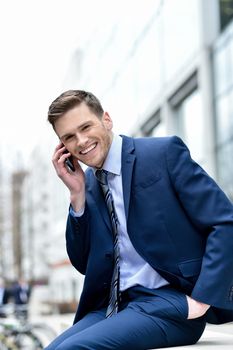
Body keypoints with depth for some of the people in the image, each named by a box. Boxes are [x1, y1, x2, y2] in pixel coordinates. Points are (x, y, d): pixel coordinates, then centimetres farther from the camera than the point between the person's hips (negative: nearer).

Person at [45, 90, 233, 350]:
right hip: (112, 306, 6)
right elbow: (83, 264, 12)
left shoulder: (164, 152, -5)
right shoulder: (87, 182, 13)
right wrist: (77, 194, 2)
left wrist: (201, 300, -16)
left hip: (168, 302, -6)